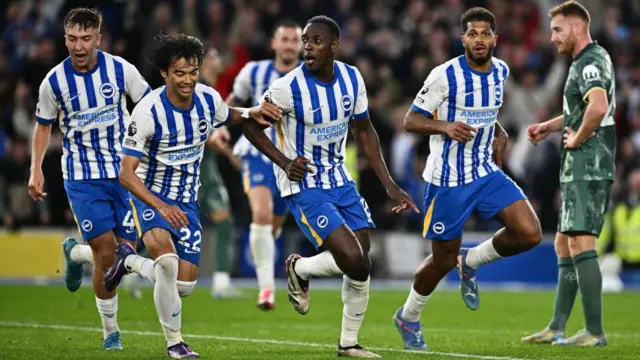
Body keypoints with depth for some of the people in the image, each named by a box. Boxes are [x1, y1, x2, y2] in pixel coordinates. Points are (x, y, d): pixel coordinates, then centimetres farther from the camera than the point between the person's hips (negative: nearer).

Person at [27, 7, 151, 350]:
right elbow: (43, 125, 8)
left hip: (123, 170, 2)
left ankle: (75, 252, 33)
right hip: (82, 177, -2)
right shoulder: (54, 81, -7)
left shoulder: (121, 69, -8)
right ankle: (110, 330, 8)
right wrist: (36, 170, 2)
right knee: (106, 253, -10)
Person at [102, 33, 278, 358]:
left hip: (186, 202, 5)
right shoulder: (148, 112, -23)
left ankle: (130, 261, 32)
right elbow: (126, 173, -24)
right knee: (167, 260, -32)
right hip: (150, 197, -5)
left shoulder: (209, 99, -8)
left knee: (184, 285, 2)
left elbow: (227, 117, 19)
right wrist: (161, 207, -38)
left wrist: (251, 113, -4)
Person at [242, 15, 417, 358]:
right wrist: (284, 162, -21)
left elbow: (364, 131, 9)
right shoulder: (289, 87, -20)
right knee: (352, 259, -19)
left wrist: (389, 185, 6)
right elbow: (250, 124, -8)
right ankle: (299, 269, 12)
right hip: (304, 185, -6)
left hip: (339, 179, 6)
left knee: (362, 265, 4)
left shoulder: (352, 79, -4)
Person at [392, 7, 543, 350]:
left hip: (486, 172, 5)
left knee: (529, 234, -12)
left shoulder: (500, 71, 4)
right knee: (444, 259, 3)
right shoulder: (445, 75, -16)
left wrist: (499, 135, 6)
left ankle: (470, 261, 15)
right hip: (448, 180, -5)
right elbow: (410, 120, -13)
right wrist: (446, 126, -30)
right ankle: (408, 318, 31)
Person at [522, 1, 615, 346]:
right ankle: (557, 328, 18)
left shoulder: (591, 62, -15)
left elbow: (598, 107, -33)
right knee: (564, 243, 14)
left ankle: (595, 332, -13)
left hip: (588, 167, -11)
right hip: (577, 169, 11)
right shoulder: (586, 61, 19)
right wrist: (548, 126, 22)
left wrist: (577, 138, -19)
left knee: (580, 241, -13)